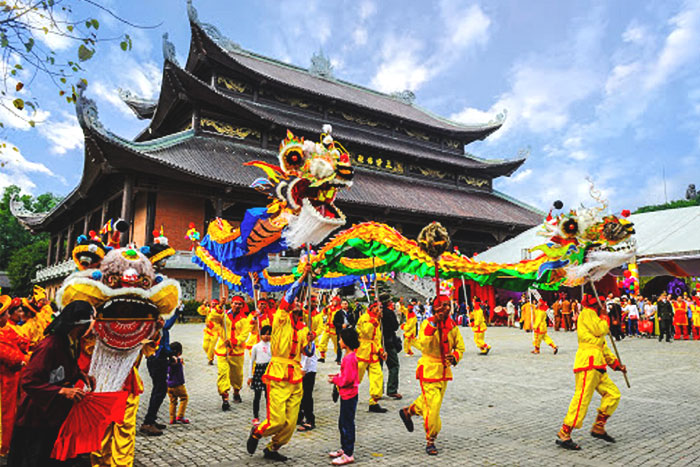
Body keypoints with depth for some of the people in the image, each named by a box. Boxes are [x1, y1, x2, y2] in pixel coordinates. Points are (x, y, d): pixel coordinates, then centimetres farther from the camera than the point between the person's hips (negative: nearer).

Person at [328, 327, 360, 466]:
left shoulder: (349, 358, -22)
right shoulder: (349, 356, 9)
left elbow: (348, 379, -24)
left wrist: (335, 380, -12)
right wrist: (337, 376, 7)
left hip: (349, 395, -10)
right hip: (346, 395, 10)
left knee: (347, 424, -1)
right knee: (342, 423, 20)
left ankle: (348, 454, 9)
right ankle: (344, 448, 32)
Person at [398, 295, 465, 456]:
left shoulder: (453, 326, 2)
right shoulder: (427, 324, -15)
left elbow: (460, 346, 9)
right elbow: (423, 345, -31)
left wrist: (454, 357, -13)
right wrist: (434, 324, -37)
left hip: (444, 371, 6)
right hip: (429, 370, -6)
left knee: (428, 401, 20)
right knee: (432, 407, -6)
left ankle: (408, 411, 48)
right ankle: (430, 441, 13)